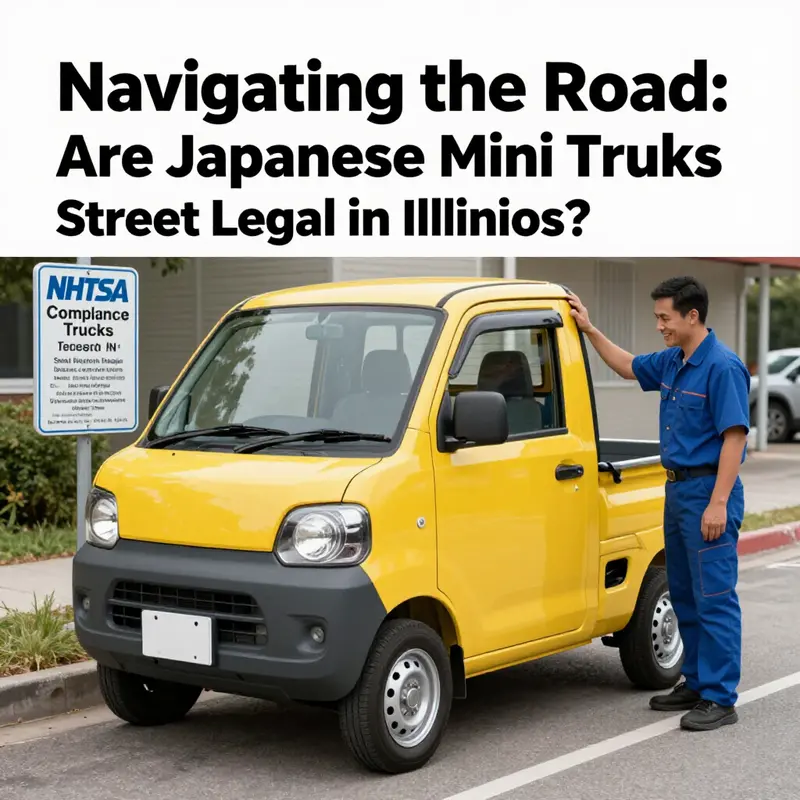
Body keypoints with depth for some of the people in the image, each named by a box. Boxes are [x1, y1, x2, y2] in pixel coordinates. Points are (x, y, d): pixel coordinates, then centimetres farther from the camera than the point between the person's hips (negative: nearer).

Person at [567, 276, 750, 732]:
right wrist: (589, 329, 25)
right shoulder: (671, 362, 11)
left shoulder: (722, 367, -16)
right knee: (685, 595, 14)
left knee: (714, 597, -7)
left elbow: (734, 437, -20)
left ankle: (721, 699, -3)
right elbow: (629, 367, 31)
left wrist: (718, 503, -23)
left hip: (708, 493, -10)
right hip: (678, 489, 10)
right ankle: (697, 684, 24)